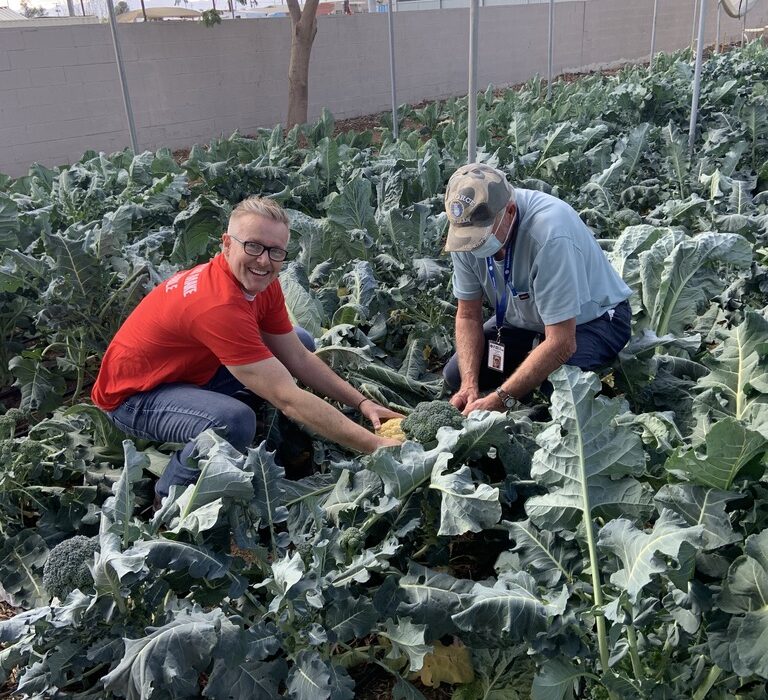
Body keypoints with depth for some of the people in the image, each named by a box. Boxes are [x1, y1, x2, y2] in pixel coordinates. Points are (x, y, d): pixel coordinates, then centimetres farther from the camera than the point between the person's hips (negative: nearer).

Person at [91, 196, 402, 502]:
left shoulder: (261, 283, -10)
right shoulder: (219, 305, -36)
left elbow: (299, 358, -3)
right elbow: (288, 399, -38)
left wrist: (362, 403, -12)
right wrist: (375, 445, -36)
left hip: (191, 370, 9)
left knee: (302, 341, 2)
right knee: (235, 420, -39)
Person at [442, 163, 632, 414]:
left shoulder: (550, 235, -38)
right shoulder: (467, 228, -18)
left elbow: (561, 344, -37)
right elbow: (468, 316, -8)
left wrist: (500, 400, -38)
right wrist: (469, 386, -22)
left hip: (592, 319, -5)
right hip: (525, 318, 6)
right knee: (456, 376, -8)